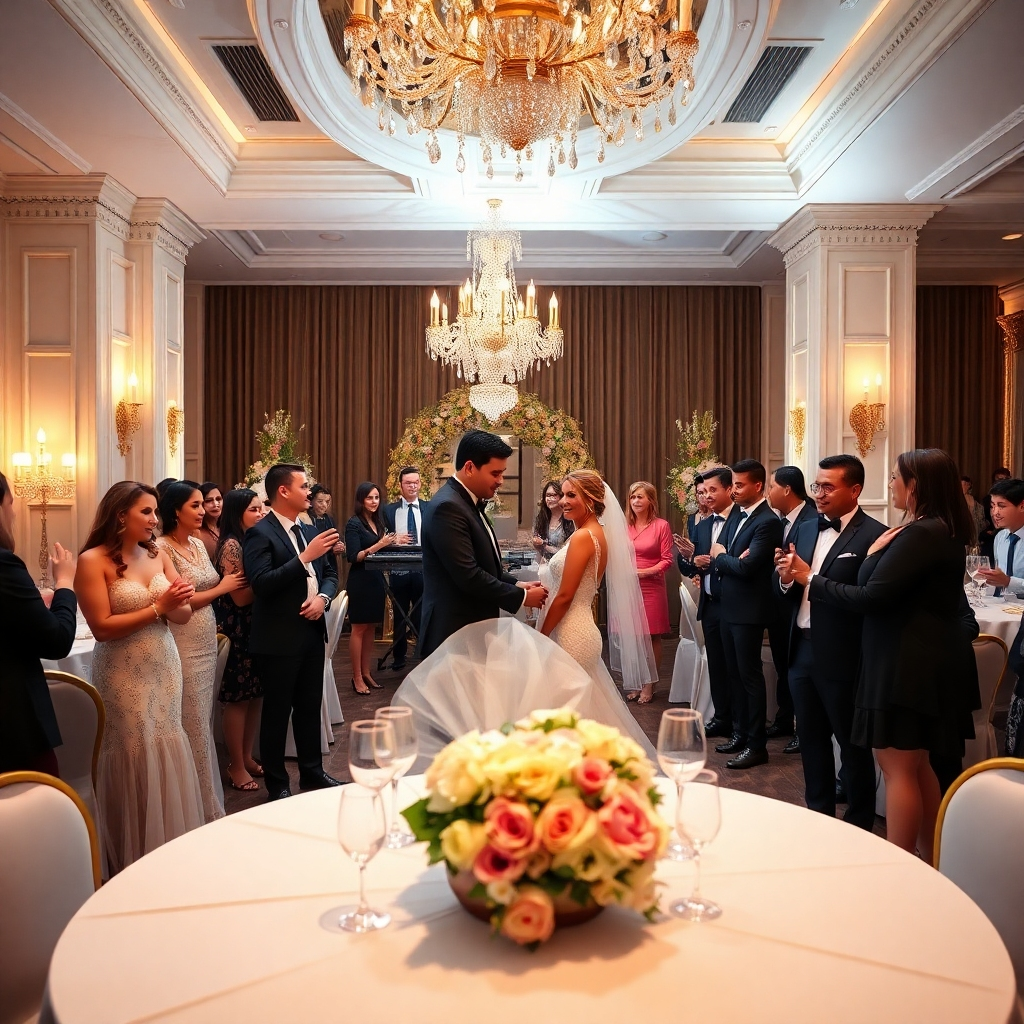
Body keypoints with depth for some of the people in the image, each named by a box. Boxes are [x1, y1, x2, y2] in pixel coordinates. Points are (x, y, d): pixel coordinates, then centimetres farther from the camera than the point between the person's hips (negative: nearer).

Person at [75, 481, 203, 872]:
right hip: (124, 676, -5)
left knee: (167, 755, 10)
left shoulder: (159, 555, 5)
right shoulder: (93, 560, -12)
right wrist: (158, 608, -18)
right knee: (135, 760, 3)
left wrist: (177, 602, -18)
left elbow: (184, 614, 4)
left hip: (164, 668, 5)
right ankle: (136, 856, 21)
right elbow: (102, 627, -17)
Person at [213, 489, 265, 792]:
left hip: (255, 627, 8)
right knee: (238, 698, 1)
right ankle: (236, 767, 13)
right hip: (237, 630, -8)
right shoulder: (231, 545, -16)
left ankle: (247, 757, 27)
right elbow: (241, 597, -20)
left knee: (255, 694, 13)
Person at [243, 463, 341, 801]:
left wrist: (322, 597, -7)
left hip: (312, 632, 7)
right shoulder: (260, 534, -12)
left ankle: (312, 771, 31)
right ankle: (277, 783, 20)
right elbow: (261, 584, -24)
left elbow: (330, 574, 14)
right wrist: (305, 557, -27)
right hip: (279, 639, -7)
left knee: (310, 707, 17)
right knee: (277, 712, 6)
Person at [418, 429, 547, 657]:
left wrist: (517, 584, 4)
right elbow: (468, 575, -24)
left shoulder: (470, 504, 13)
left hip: (471, 630, 10)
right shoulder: (448, 507, -19)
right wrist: (521, 596, -14)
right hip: (455, 635, -10)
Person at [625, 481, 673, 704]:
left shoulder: (661, 526, -4)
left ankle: (649, 686, 14)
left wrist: (644, 572, -17)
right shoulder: (624, 526, 5)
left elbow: (667, 560, -6)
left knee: (652, 637, 4)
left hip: (652, 588, -3)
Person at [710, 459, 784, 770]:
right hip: (729, 607, 9)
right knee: (735, 674, 17)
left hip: (748, 611, -9)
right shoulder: (737, 514, 11)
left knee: (750, 675, 1)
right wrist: (728, 560, -15)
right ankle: (740, 733, 30)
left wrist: (720, 557, -7)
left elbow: (746, 566, -25)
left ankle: (756, 745, 12)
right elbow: (720, 553, 8)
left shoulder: (768, 522, -17)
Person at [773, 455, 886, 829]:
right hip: (802, 651, 7)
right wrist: (785, 578, -12)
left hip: (842, 657, -7)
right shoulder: (803, 529, 9)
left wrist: (809, 577, -21)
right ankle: (818, 814, 36)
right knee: (811, 740, 19)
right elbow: (782, 594, 10)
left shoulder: (873, 536, -13)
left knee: (853, 744, 10)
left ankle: (859, 826, 26)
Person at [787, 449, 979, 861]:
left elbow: (872, 597, -22)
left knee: (898, 767, -2)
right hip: (925, 658, 11)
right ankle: (930, 864, 30)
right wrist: (878, 554, 8)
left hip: (907, 663, -11)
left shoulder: (921, 535, -21)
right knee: (916, 765, 18)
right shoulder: (942, 531, 11)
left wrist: (812, 580, -12)